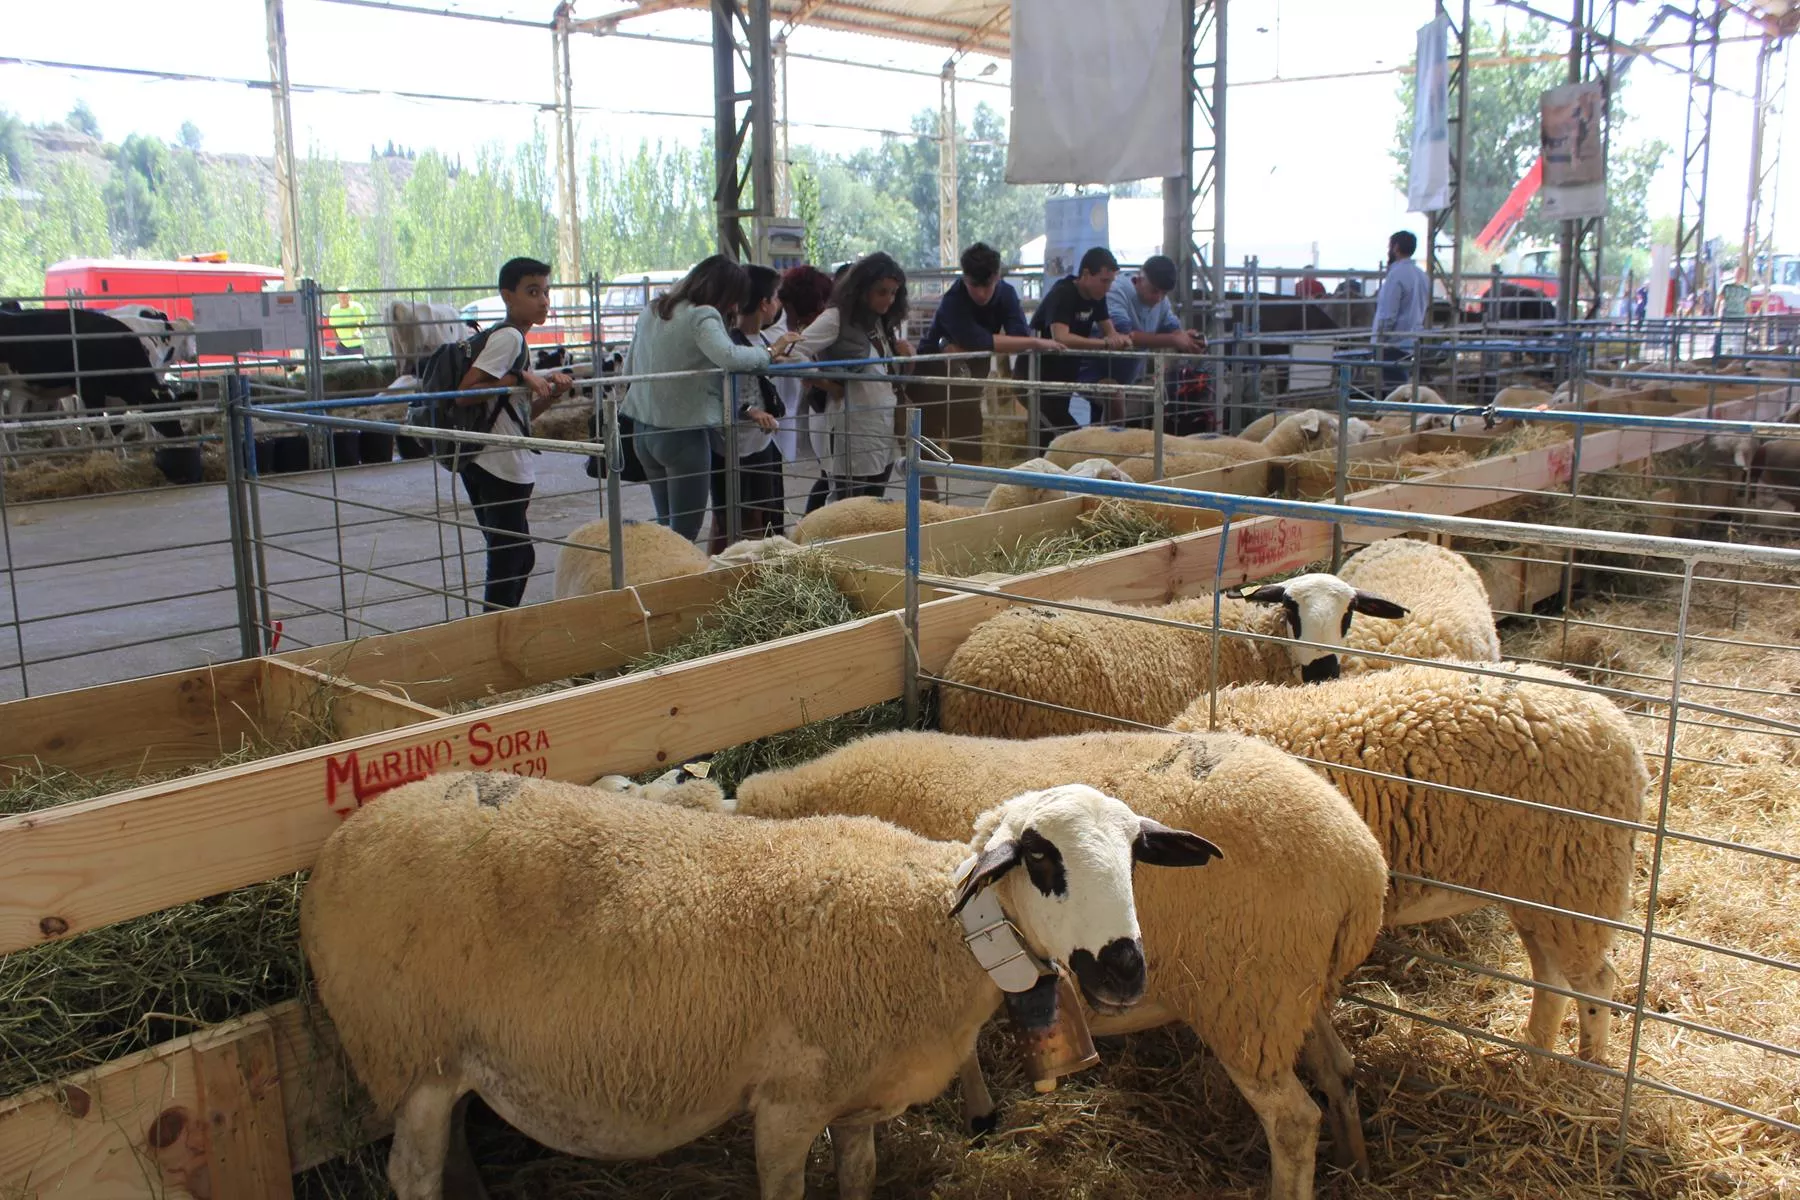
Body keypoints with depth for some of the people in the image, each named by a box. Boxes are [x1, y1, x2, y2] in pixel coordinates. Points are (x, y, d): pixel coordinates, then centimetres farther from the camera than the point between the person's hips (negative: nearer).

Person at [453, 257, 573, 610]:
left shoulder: (516, 339, 18)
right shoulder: (508, 337, -12)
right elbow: (463, 394, -21)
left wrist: (550, 393, 2)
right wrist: (520, 378, -21)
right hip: (500, 470, -10)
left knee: (519, 558, 17)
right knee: (508, 562, -5)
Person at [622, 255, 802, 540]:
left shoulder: (652, 310, 12)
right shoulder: (702, 316, -13)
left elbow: (628, 368, 20)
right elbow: (729, 356, -30)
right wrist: (769, 352, -15)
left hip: (644, 429, 8)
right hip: (684, 432, -8)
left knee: (666, 526, 14)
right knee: (685, 533, -2)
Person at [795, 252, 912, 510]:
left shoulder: (885, 323, 13)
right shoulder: (837, 318, -9)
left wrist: (905, 356, 0)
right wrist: (828, 385, -13)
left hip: (885, 424, 7)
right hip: (852, 425, -7)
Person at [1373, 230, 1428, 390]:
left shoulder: (1396, 274, -14)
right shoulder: (1421, 275, 14)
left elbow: (1388, 315, -17)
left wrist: (1379, 343, -11)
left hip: (1395, 344, -9)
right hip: (1413, 343, 9)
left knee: (1392, 388, -6)